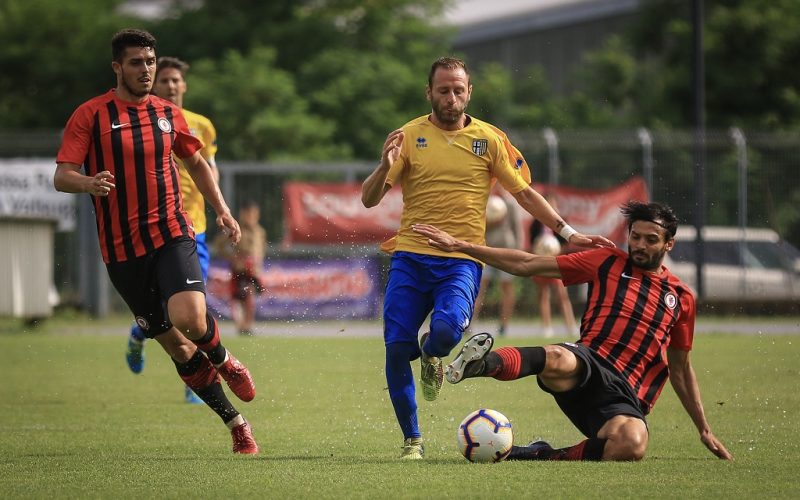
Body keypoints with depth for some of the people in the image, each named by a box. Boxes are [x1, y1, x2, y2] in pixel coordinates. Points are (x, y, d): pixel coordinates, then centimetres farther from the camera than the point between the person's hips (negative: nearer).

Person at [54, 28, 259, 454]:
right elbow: (61, 177, -8)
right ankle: (235, 422, 14)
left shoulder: (169, 114, 9)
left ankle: (224, 361, 9)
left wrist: (221, 209, 13)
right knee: (174, 344, 1)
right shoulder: (90, 115, -2)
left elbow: (197, 163, 25)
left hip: (172, 234, 1)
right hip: (122, 249, -1)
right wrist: (90, 183, -30)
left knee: (190, 320, -25)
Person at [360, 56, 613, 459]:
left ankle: (431, 355, 12)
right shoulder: (409, 136, 4)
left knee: (447, 328, -27)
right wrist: (385, 166, -20)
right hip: (410, 257, 1)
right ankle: (412, 441, 9)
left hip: (460, 262, -1)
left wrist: (568, 233, 5)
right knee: (396, 348, -8)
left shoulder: (490, 139, 6)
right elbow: (369, 200, 1)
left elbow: (524, 193, 12)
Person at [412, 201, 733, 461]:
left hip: (625, 397, 2)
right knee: (558, 360, -44)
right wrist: (459, 246, 7)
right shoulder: (607, 263, 15)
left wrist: (704, 430, 30)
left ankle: (544, 457, -19)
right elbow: (527, 265, 13)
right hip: (589, 367, -2)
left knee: (632, 444, -37)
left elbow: (680, 368, 32)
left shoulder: (681, 297, 21)